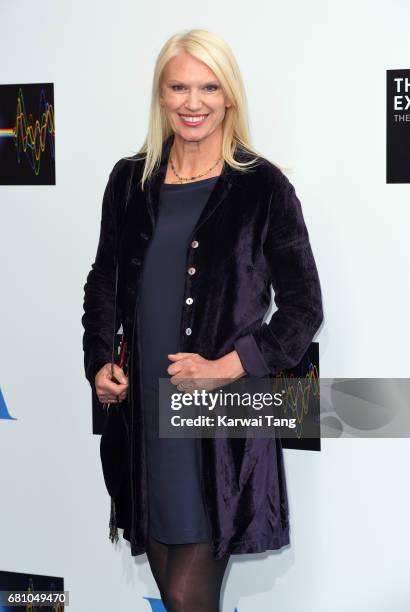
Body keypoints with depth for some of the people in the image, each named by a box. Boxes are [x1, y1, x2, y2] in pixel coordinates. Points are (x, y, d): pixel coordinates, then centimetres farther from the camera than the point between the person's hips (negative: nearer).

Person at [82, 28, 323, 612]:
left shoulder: (264, 187, -4)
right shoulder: (131, 179, 7)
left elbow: (304, 308, -3)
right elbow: (104, 281, 18)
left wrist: (227, 367, -13)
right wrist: (100, 361, 3)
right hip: (144, 408, 4)